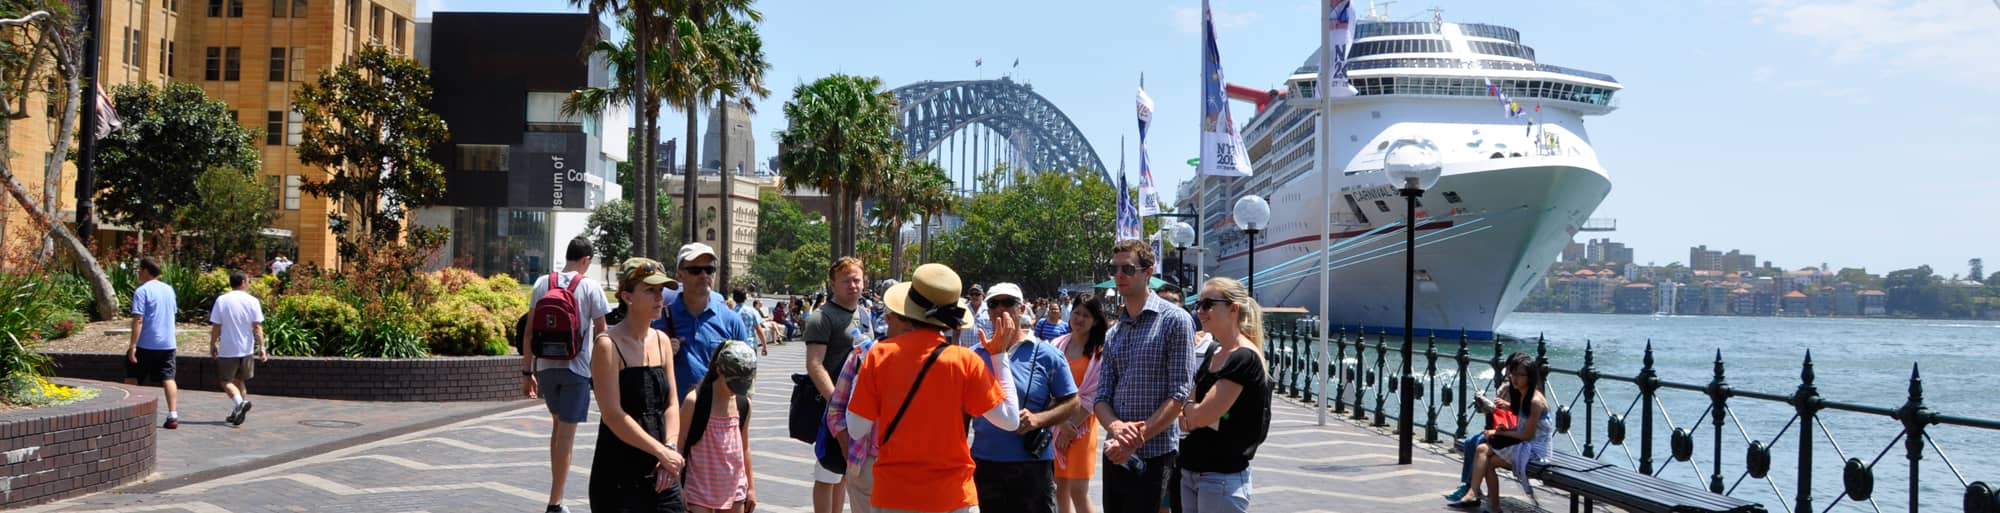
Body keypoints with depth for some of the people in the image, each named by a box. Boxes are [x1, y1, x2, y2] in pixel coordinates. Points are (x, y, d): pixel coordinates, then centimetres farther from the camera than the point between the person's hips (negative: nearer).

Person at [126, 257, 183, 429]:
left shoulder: (142, 291, -11)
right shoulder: (169, 289, 11)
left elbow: (138, 320, -17)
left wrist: (132, 345, -17)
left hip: (146, 344, -5)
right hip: (168, 343, 5)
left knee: (132, 377, 10)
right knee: (168, 378, 2)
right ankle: (173, 415, -7)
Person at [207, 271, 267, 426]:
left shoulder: (221, 300, -5)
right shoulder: (252, 301, -3)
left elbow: (216, 326, -3)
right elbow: (257, 327, -5)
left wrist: (212, 345, 9)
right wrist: (261, 347, -2)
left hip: (227, 349, -2)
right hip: (246, 349, 2)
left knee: (226, 381, 2)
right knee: (239, 380, 17)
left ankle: (240, 402, -22)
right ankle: (237, 412, 19)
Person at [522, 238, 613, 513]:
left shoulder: (542, 284, 4)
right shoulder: (590, 287, -6)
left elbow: (529, 332, 4)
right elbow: (600, 333, -4)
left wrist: (527, 371, 10)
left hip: (546, 366, 4)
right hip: (576, 368, -4)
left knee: (557, 424, 21)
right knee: (567, 432, -1)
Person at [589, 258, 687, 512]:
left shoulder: (662, 341, 9)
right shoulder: (609, 344, -11)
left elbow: (671, 403, 8)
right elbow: (613, 415, -18)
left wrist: (670, 449, -8)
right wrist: (662, 452, -17)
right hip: (618, 475, -6)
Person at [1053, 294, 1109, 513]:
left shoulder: (1099, 352, -4)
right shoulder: (1058, 345, 5)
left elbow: (1093, 396, -6)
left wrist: (1073, 424, -11)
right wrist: (1062, 422, -9)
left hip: (1081, 427, -4)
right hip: (1055, 424, 4)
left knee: (1078, 491, -6)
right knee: (1060, 487, 7)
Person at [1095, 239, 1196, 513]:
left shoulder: (1174, 320, -7)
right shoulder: (1114, 334, 13)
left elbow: (1179, 395, -12)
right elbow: (1102, 397, 7)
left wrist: (1137, 438, -18)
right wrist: (1116, 427, -16)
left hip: (1153, 456, -6)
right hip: (1116, 454, 6)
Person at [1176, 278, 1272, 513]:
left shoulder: (1244, 359, -15)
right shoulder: (1212, 355, 11)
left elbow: (1203, 415, -19)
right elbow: (1187, 421, 10)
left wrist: (1186, 408, 1)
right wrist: (1192, 413, -12)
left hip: (1223, 477, -8)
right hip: (1190, 472, 8)